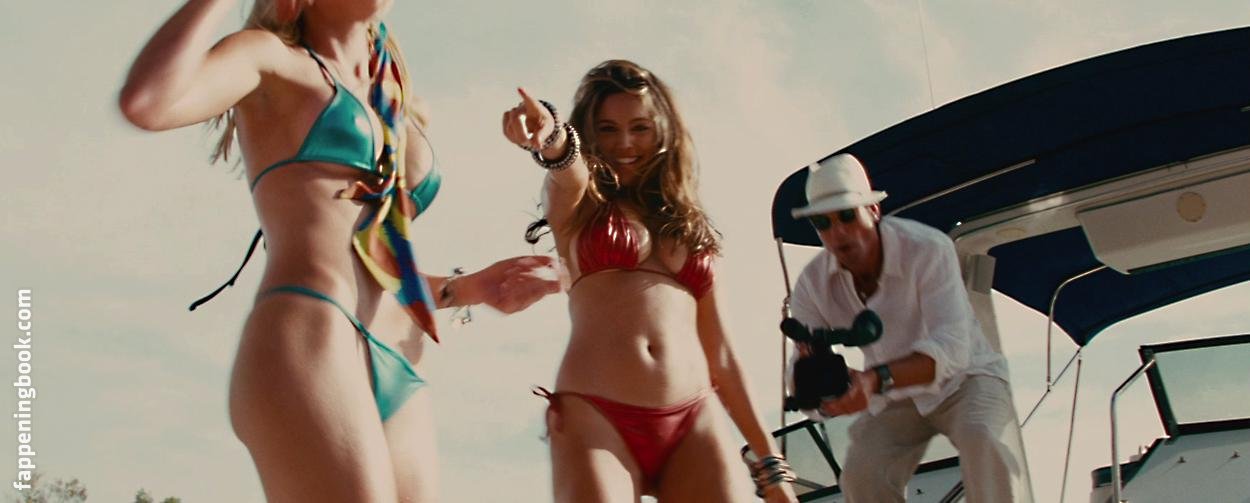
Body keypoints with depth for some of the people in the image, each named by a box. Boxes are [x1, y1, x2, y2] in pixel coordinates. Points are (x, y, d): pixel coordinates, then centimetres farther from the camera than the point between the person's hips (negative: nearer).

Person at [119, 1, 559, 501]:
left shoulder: (399, 107, 29)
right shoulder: (269, 56, 10)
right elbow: (146, 101, -11)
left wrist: (467, 288, 18)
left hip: (398, 385, 7)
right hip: (307, 347, -7)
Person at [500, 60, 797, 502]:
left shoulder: (691, 228, 20)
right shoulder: (576, 204, 12)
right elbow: (568, 173, -13)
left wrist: (769, 459, 14)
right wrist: (553, 140, -37)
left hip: (694, 425, 3)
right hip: (595, 416, -3)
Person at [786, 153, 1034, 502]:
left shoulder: (928, 249, -27)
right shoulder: (812, 285, -15)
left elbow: (951, 348, -38)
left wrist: (876, 380, -55)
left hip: (963, 379, -3)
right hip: (894, 399, 3)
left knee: (982, 439, -35)